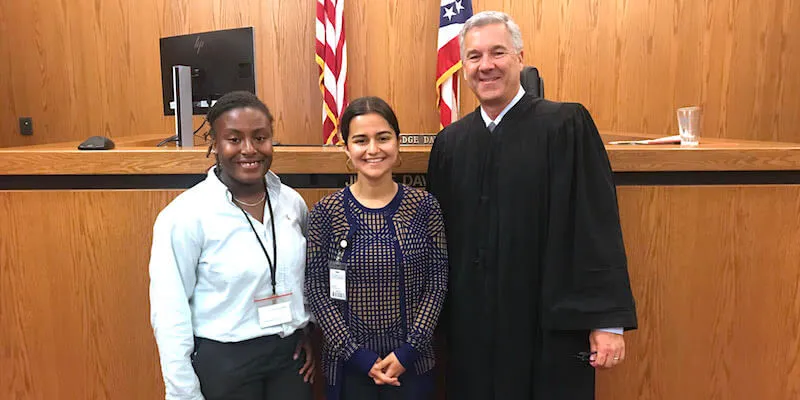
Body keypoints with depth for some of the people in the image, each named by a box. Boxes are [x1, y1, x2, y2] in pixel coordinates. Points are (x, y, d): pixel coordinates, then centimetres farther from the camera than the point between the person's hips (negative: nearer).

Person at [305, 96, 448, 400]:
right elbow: (317, 291, -6)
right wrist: (358, 355, -10)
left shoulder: (424, 206, -6)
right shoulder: (326, 212, -7)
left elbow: (437, 283, -4)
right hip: (349, 365, 0)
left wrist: (408, 350, -10)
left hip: (411, 362, 1)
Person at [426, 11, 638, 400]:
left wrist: (609, 320, -12)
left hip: (551, 326, -3)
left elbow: (598, 224, -11)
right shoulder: (449, 142, 3)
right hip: (471, 328, 4)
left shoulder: (567, 126, -8)